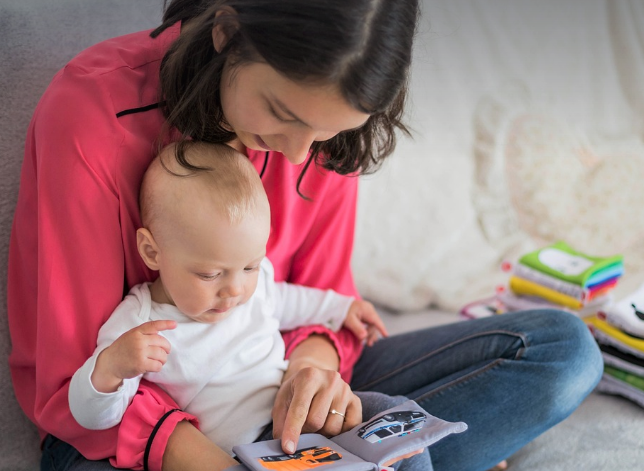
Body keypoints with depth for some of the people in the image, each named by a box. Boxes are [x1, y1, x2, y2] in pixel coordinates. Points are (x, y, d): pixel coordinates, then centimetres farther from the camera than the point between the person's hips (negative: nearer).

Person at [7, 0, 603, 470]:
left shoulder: (324, 128, -8)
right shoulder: (91, 113, -21)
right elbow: (72, 377, -18)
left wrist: (317, 354, -23)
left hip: (274, 393, 4)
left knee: (564, 347, -6)